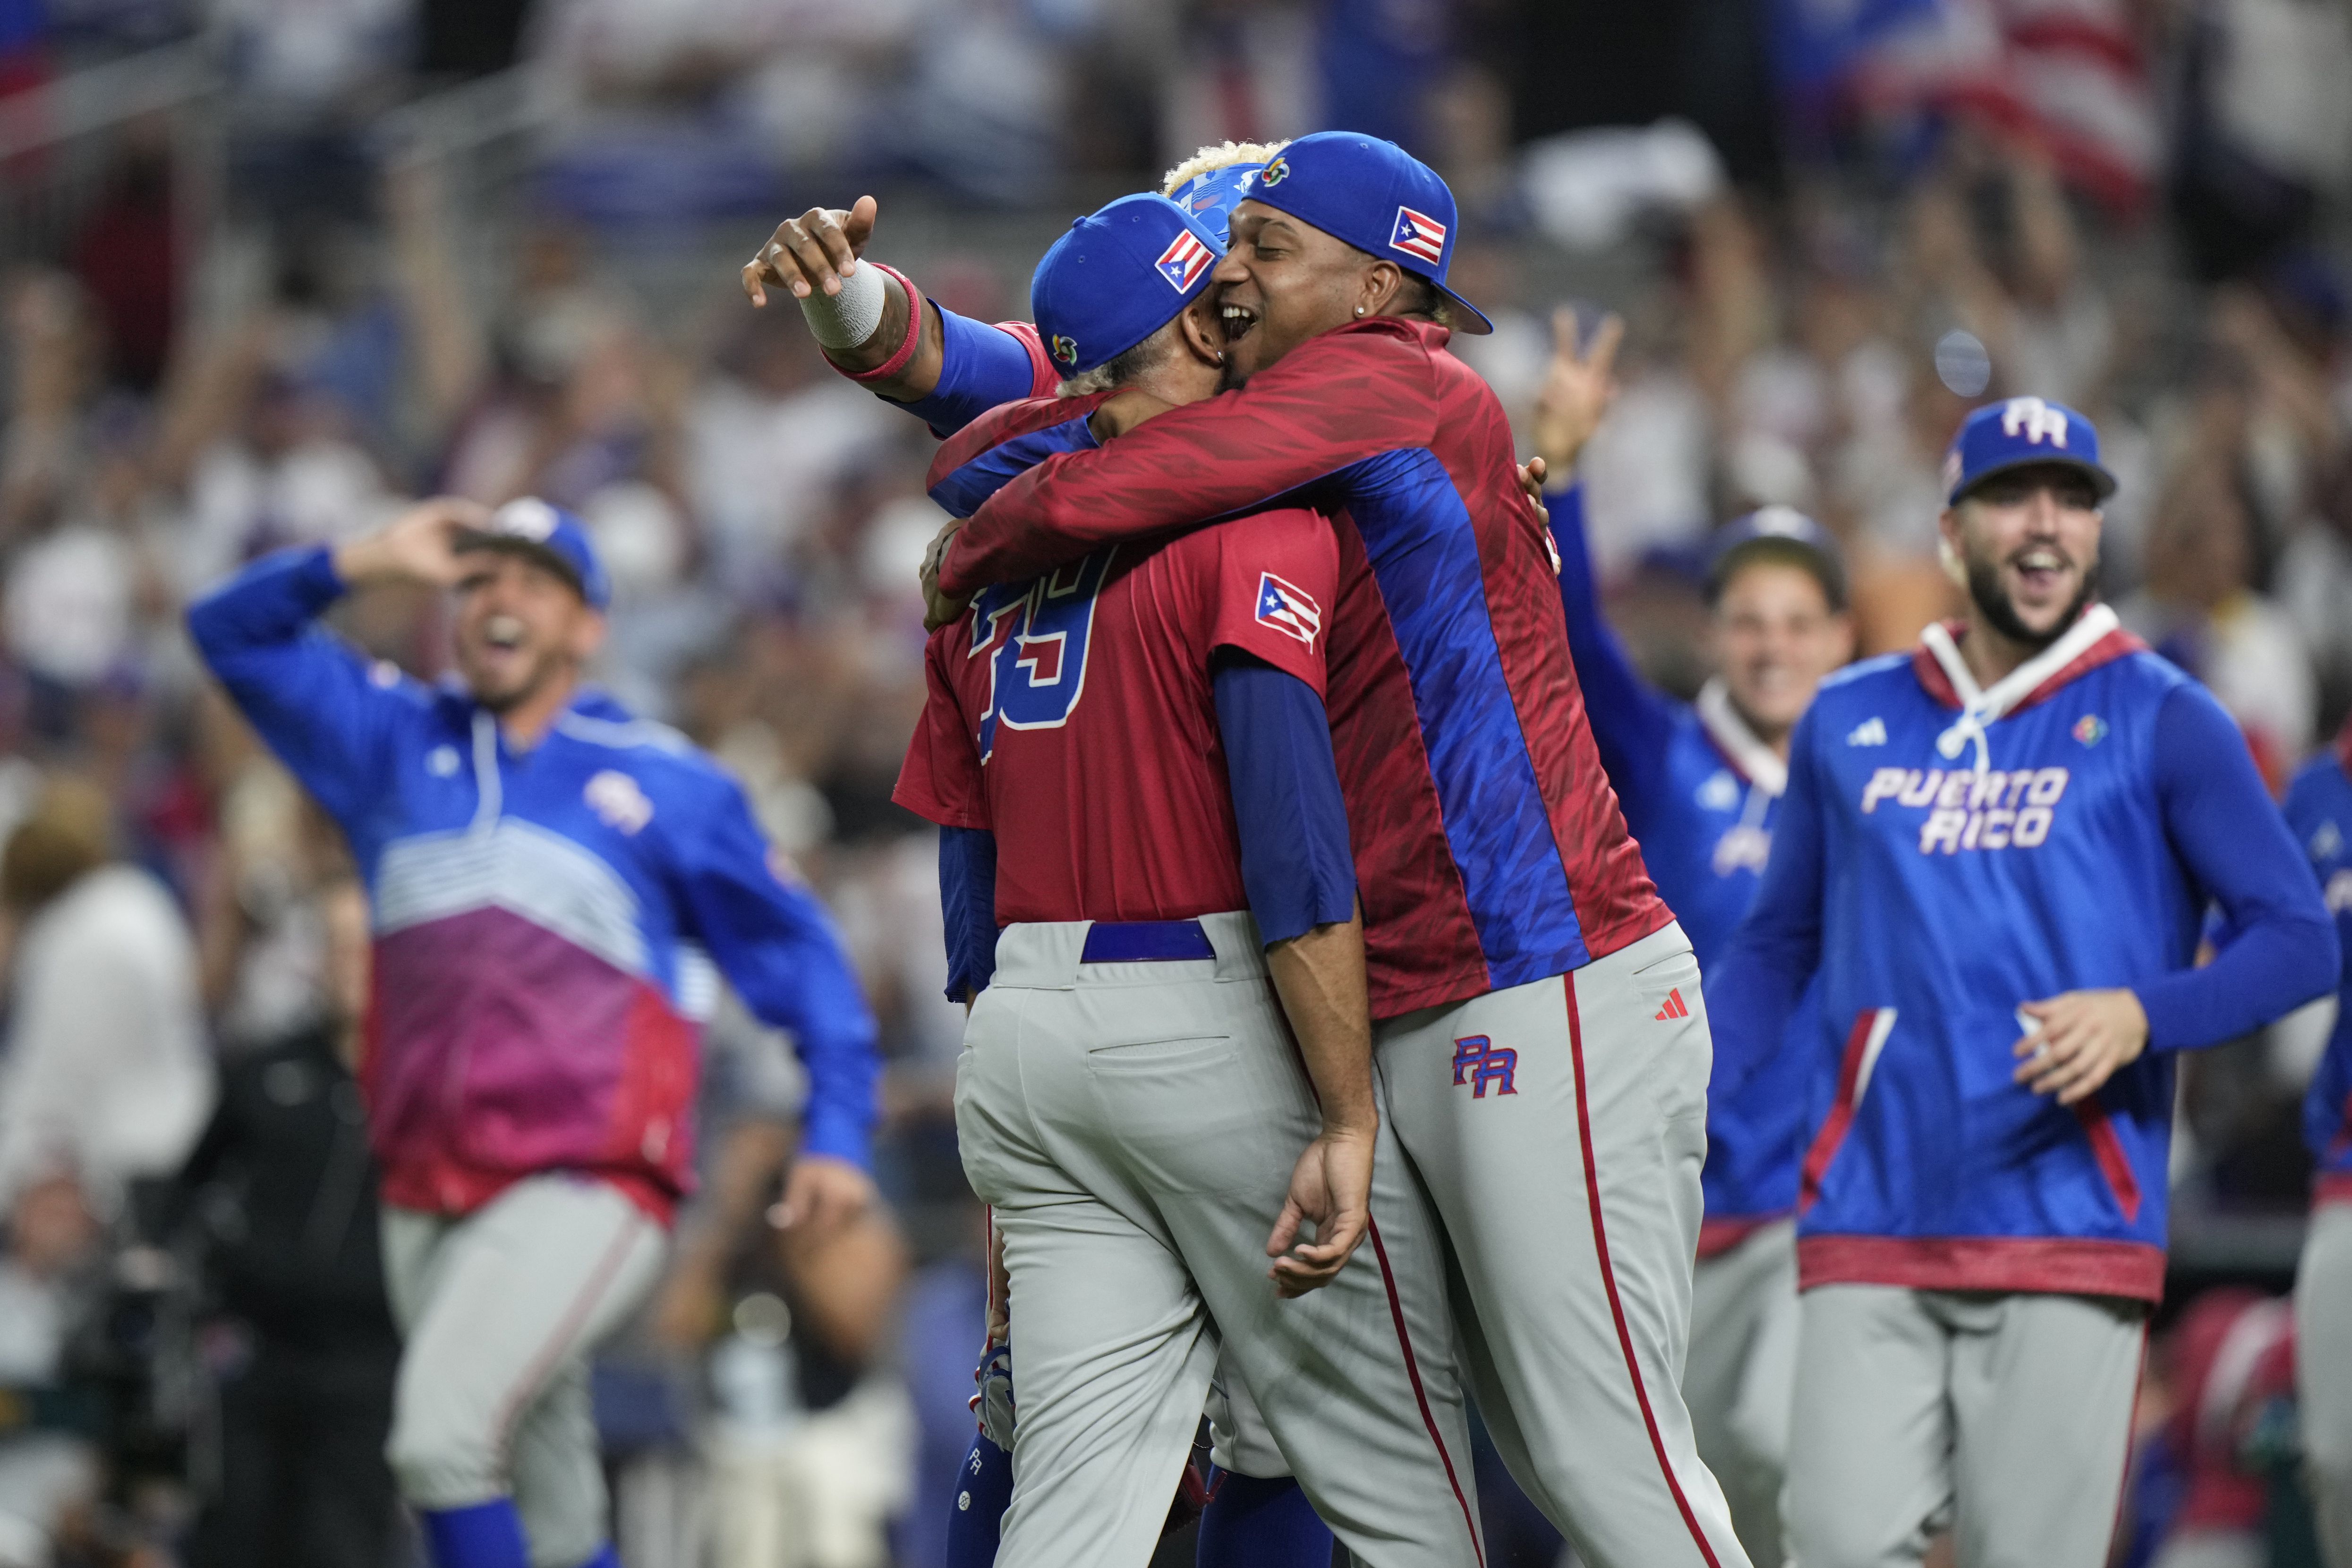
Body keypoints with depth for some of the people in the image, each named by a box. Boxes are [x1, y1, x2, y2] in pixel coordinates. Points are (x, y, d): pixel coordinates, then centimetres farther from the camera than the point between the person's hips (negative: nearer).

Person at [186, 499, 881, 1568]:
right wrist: (365, 561, 1)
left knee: (443, 1435, -24)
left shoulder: (668, 785, 8)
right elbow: (233, 635, 16)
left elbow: (797, 952, 10)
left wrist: (836, 1136, 1)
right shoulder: (398, 743, 17)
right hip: (427, 1198, 4)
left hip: (587, 1189, -4)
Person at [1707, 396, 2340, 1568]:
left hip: (2068, 1242, -3)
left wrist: (2143, 1014, -19)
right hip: (1868, 1241, 3)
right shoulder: (1849, 722, 14)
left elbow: (2299, 943, -1)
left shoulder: (2161, 722, 4)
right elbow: (1776, 946, 22)